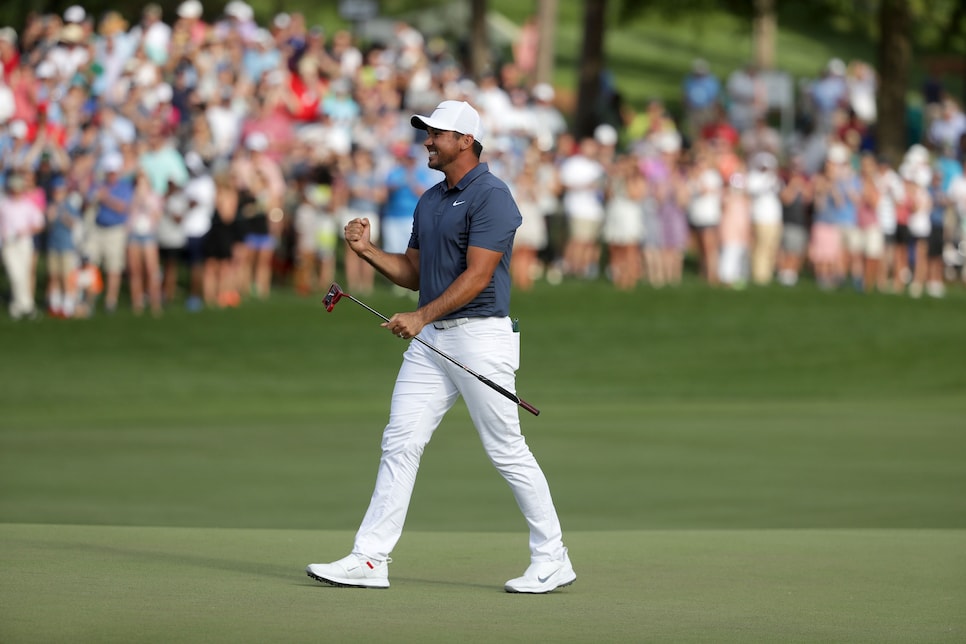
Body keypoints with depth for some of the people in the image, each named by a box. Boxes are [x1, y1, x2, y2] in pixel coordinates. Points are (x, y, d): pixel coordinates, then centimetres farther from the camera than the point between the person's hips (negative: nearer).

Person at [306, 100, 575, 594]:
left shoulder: (490, 196, -11)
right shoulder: (429, 201, 16)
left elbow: (477, 276, -19)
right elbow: (414, 273, 22)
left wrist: (422, 317, -24)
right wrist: (367, 249, 6)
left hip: (480, 335, -8)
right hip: (430, 339, 8)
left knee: (506, 450, -3)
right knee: (399, 443, 1)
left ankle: (552, 558, 8)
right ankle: (369, 560, -1)